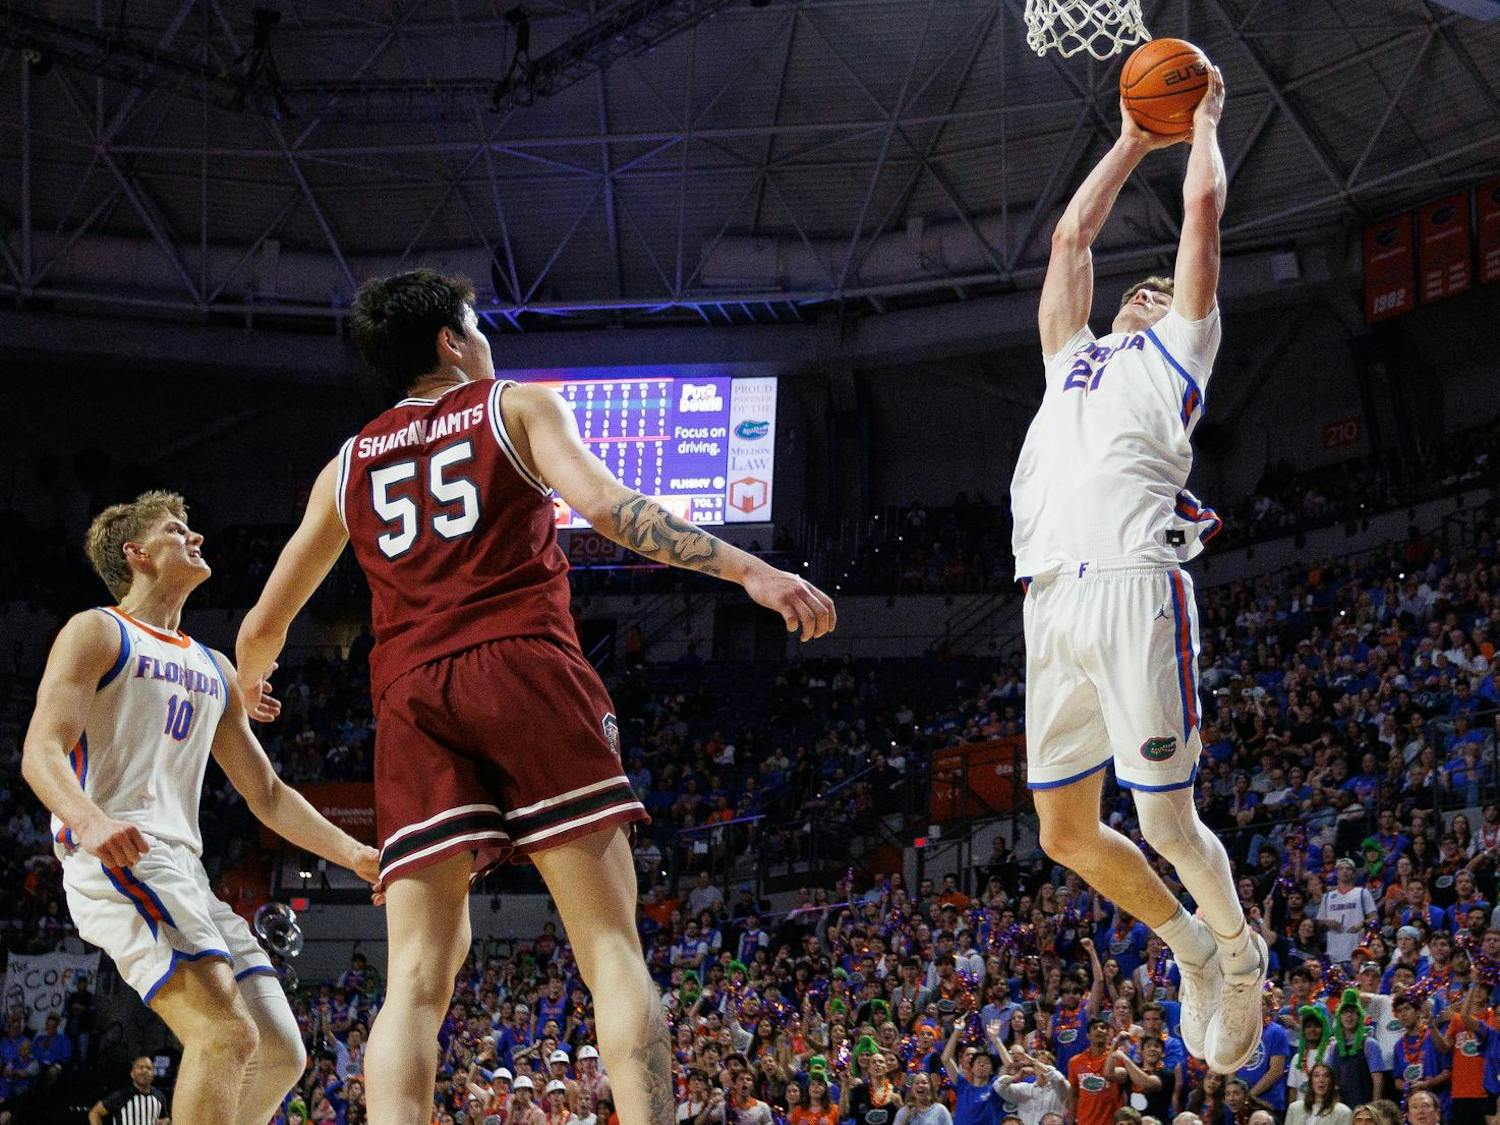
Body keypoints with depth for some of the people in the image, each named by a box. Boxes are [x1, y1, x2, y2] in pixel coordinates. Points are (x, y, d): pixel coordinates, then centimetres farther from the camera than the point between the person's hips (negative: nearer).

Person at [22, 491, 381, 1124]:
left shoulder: (213, 668, 27)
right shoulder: (98, 632, 4)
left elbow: (266, 795, 27)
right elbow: (41, 751, -9)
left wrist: (357, 855, 15)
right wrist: (90, 819, -31)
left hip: (185, 868, 9)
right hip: (113, 854, -9)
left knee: (279, 1054, 1)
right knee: (227, 1034, -26)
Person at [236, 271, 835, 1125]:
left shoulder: (348, 467, 25)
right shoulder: (520, 407, 14)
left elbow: (264, 627, 31)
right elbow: (605, 505, -6)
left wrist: (246, 688, 54)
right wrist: (751, 571, -11)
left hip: (410, 699, 3)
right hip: (525, 668, -3)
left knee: (418, 978, -2)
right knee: (612, 947, -5)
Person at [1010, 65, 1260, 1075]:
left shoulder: (1178, 350, 18)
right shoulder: (1073, 357, 33)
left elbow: (1203, 212, 16)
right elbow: (1071, 238, 38)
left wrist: (1205, 123, 30)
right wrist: (1132, 146, 44)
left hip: (1134, 586, -6)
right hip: (1052, 601, 6)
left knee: (1168, 821, -6)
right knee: (1065, 832, 6)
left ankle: (1242, 956, 17)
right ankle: (1190, 947, 27)